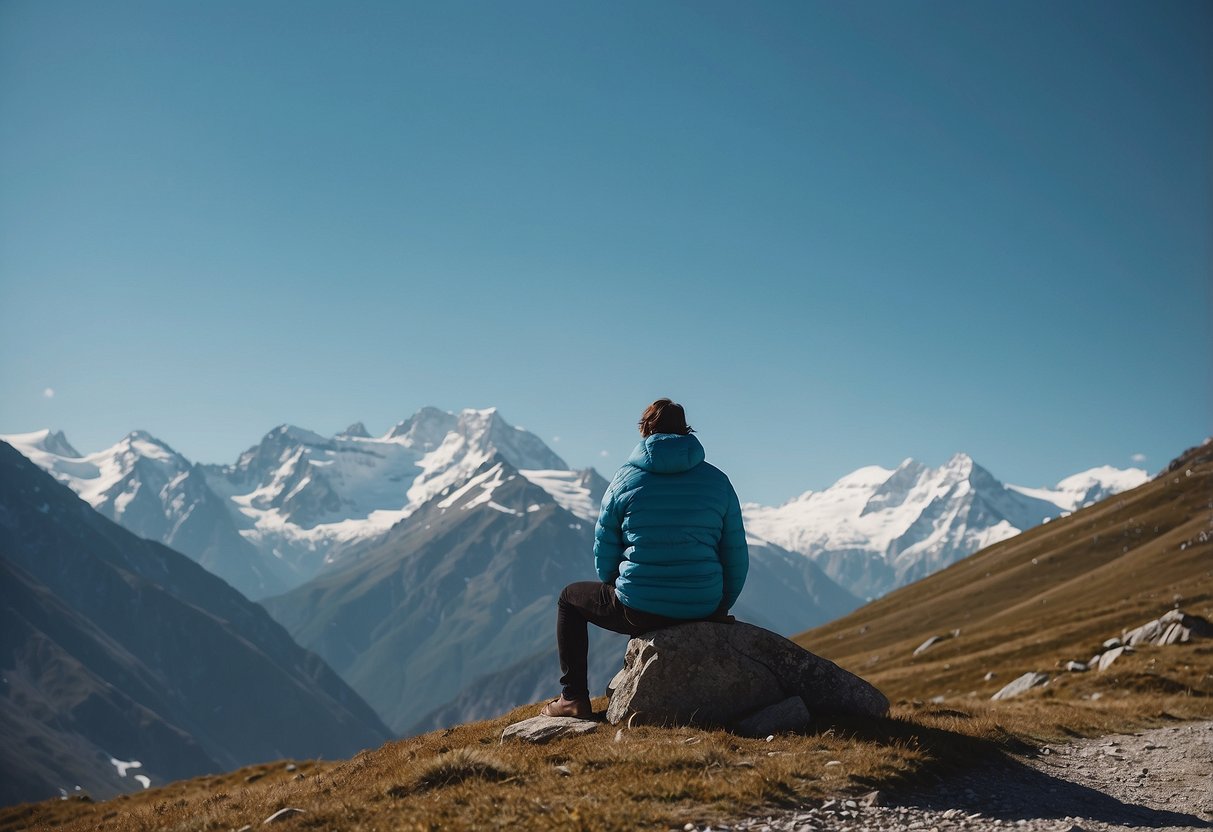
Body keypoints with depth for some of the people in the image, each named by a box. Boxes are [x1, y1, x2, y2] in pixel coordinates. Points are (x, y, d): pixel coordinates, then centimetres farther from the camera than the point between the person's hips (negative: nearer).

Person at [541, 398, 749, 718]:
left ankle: (573, 698, 20)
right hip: (704, 612, 3)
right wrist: (720, 610, 20)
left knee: (570, 598, 25)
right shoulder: (717, 480, 3)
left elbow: (604, 557, 4)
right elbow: (736, 558, 5)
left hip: (639, 611, -3)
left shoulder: (625, 479, -1)